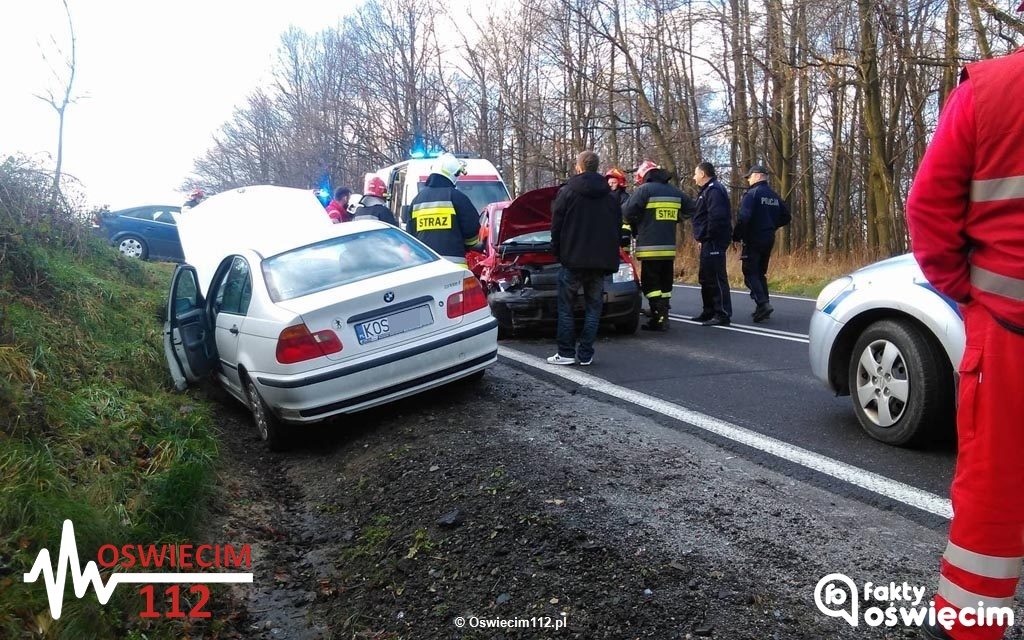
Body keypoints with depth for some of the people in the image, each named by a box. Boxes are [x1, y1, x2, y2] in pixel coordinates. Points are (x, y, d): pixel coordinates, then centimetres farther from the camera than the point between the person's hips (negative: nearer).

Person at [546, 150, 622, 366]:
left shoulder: (567, 192, -4)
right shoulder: (610, 196, 10)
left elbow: (556, 226, -4)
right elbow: (618, 227, 12)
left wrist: (556, 251, 7)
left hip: (573, 259, -4)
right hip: (601, 261, 4)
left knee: (565, 308, 6)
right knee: (593, 308, 9)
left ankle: (566, 353, 4)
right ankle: (585, 354, 7)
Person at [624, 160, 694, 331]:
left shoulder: (644, 189, -7)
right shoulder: (675, 191, 13)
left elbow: (629, 212, -14)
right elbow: (689, 209, 20)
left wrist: (636, 226, 5)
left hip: (650, 247, -6)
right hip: (669, 247, 7)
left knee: (650, 283, -2)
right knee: (665, 283, 15)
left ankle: (659, 318, -9)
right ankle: (663, 315, 19)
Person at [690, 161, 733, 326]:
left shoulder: (714, 190, -14)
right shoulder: (706, 190, 20)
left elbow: (717, 217, -26)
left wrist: (707, 236, -18)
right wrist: (701, 236, 12)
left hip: (714, 242, -11)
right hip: (708, 242, 11)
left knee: (716, 277, -9)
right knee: (705, 277, 17)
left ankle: (723, 314, -6)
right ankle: (709, 312, 25)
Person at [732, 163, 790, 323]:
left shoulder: (752, 194, -12)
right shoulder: (774, 196, 12)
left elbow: (744, 217, -23)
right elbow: (785, 217, 16)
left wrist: (736, 236, -13)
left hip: (753, 240, -7)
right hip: (769, 240, 7)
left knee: (750, 274, -3)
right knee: (761, 273, 16)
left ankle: (763, 303, -19)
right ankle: (762, 308, 15)